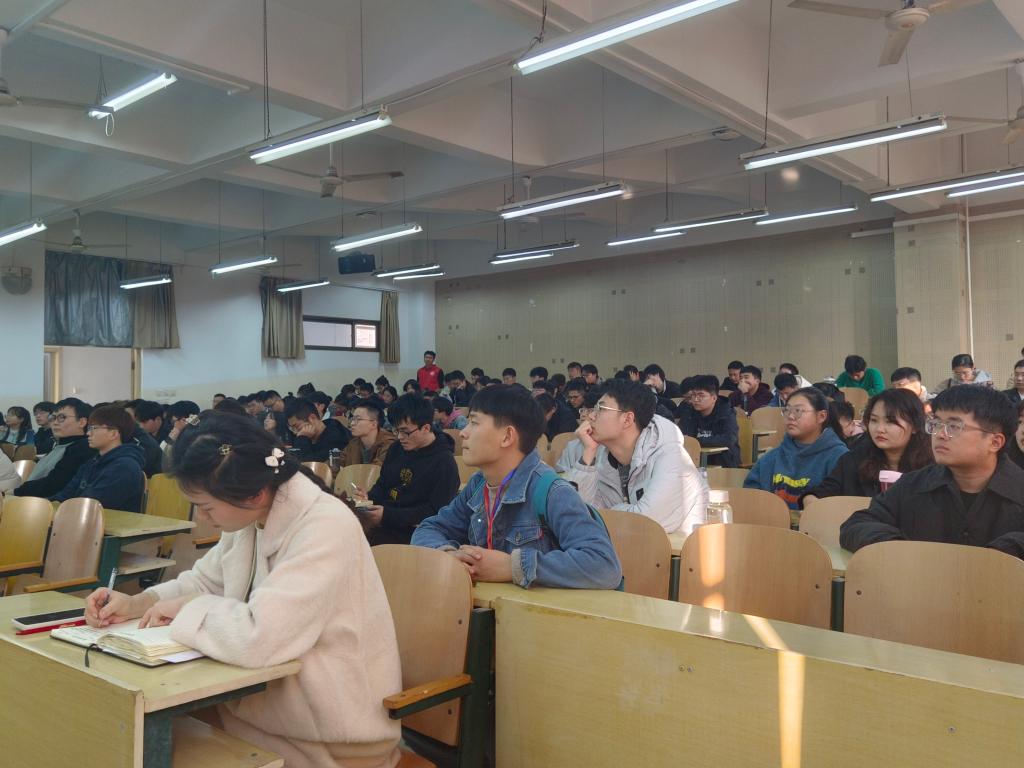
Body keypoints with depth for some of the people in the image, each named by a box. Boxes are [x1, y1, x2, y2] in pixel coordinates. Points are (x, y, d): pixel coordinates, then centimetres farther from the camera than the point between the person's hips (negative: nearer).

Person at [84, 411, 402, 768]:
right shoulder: (252, 518, -1)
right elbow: (203, 582, 13)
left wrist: (188, 607, -18)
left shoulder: (325, 528, -29)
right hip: (276, 690, 7)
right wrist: (134, 604, -4)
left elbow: (258, 638, -36)